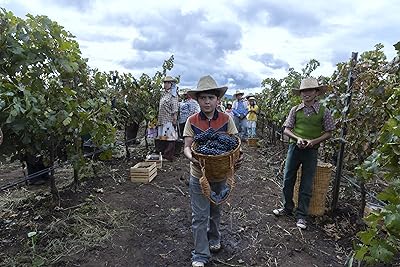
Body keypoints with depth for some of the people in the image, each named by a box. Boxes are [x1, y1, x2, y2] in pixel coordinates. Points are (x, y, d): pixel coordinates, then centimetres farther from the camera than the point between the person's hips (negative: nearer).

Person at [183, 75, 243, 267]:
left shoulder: (226, 119, -7)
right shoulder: (192, 121, -9)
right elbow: (187, 146, -11)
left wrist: (238, 157, -26)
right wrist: (191, 157, -33)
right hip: (198, 175, -1)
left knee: (215, 210, 23)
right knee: (199, 216, 5)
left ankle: (214, 238, 49)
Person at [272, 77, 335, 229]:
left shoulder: (323, 111, -2)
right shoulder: (295, 110, 2)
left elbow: (328, 132, 1)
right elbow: (286, 129, 3)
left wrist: (314, 141, -14)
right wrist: (298, 138, -15)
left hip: (311, 150, -2)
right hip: (294, 147, 2)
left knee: (306, 185, 6)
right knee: (288, 180, 9)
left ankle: (301, 215, 21)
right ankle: (287, 208, 30)